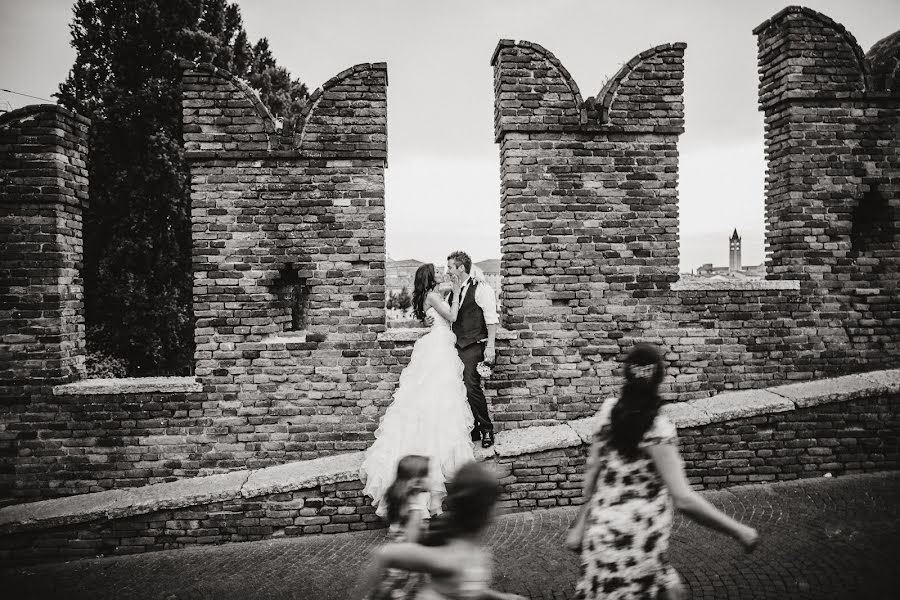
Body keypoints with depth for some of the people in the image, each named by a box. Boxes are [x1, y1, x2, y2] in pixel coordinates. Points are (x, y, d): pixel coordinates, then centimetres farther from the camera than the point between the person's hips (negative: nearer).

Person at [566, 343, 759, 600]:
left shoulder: (609, 409, -5)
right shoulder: (658, 429, -20)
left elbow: (593, 468, 3)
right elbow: (683, 499, -24)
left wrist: (581, 522, 13)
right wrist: (738, 531, -14)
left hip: (604, 528, 5)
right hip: (639, 538, -5)